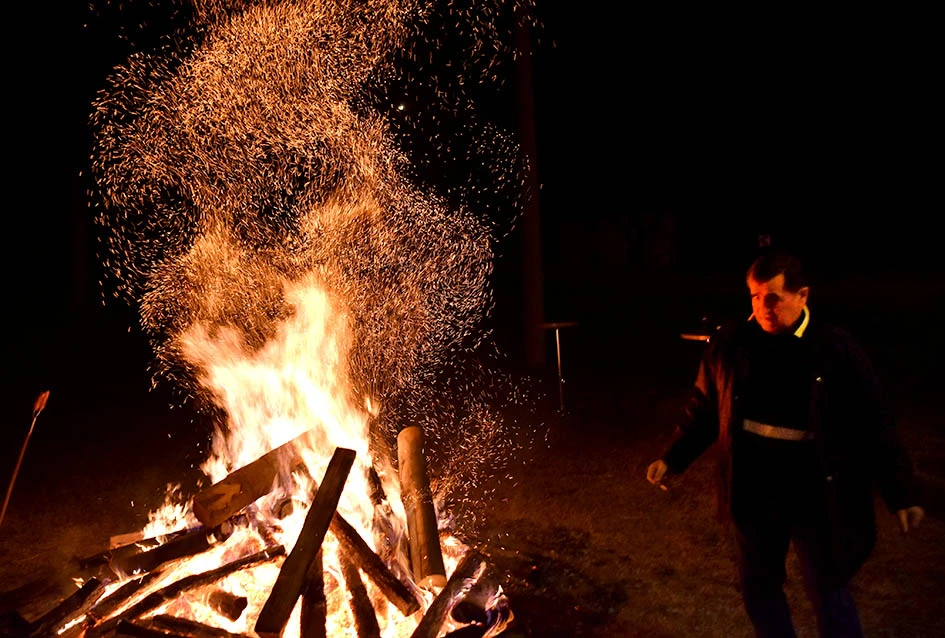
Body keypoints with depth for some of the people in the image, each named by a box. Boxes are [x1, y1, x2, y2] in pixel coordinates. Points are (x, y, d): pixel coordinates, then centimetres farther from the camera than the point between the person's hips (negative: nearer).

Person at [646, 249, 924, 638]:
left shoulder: (836, 349, -12)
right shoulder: (730, 344, -4)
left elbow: (874, 426, -7)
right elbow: (703, 411, 7)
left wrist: (899, 496, -6)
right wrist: (672, 460, 5)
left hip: (816, 496, -3)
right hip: (753, 493, 3)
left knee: (828, 592, 11)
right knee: (757, 587, 17)